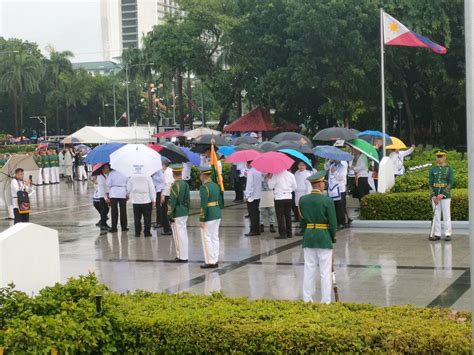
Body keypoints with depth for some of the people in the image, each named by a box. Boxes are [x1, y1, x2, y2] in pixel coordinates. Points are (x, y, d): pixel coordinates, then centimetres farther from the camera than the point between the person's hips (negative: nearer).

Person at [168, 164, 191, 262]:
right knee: (183, 234, 14)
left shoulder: (175, 185, -17)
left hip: (177, 214, -8)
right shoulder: (185, 184, 7)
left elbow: (172, 201, -17)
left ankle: (182, 257, 1)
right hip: (184, 213, 8)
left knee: (179, 235, -3)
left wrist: (170, 215, -12)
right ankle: (183, 255, 21)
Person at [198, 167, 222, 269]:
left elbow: (204, 205, -20)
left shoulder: (204, 187, -16)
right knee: (215, 238, 12)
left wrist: (202, 219, -16)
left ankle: (210, 262, 1)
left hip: (209, 216, -8)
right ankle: (215, 260, 16)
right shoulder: (216, 185, 10)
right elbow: (220, 201, 15)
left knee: (207, 239, -1)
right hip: (217, 215, 8)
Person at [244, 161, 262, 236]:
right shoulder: (258, 171, 10)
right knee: (256, 214, 13)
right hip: (258, 196, 8)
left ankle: (253, 231, -4)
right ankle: (257, 230, 16)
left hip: (251, 196, -8)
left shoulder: (250, 172, -15)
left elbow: (250, 184, -18)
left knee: (252, 214, -4)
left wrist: (247, 195, -15)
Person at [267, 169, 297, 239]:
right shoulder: (291, 175, 0)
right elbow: (294, 187, 6)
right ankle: (289, 233, 17)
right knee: (288, 216, 13)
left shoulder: (275, 175, -12)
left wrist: (269, 179, 5)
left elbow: (271, 186, -9)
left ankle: (283, 234, -3)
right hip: (289, 198, 4)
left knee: (280, 216, 0)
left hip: (279, 198, -4)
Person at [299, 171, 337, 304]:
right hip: (324, 238, -4)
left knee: (309, 269, 11)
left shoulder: (303, 200, 0)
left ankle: (307, 299, 14)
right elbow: (333, 222, -9)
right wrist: (333, 238, 5)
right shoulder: (327, 201, -13)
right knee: (325, 272, 3)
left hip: (308, 237, 4)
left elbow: (302, 220, 8)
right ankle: (325, 301, 6)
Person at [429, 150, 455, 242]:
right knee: (436, 216, 4)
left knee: (446, 215, -1)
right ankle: (437, 234, 8)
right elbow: (430, 183, 4)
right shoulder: (433, 169, 8)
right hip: (435, 196, 3)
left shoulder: (449, 169, -1)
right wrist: (434, 196, -8)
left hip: (445, 195, -3)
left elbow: (451, 182, -8)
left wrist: (442, 194, -16)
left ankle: (448, 234, 2)